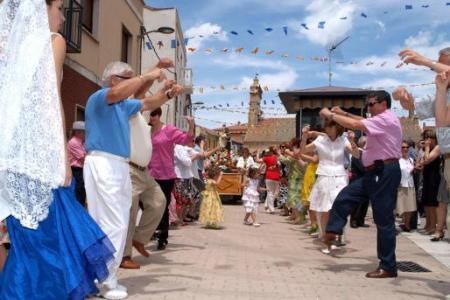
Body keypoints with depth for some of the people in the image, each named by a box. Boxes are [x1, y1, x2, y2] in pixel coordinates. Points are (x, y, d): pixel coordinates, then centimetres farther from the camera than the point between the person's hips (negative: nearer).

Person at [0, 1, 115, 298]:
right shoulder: (52, 40, 0)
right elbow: (51, 99, -9)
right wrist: (64, 156, -9)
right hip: (38, 147, -7)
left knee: (28, 235, 11)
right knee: (47, 230, -1)